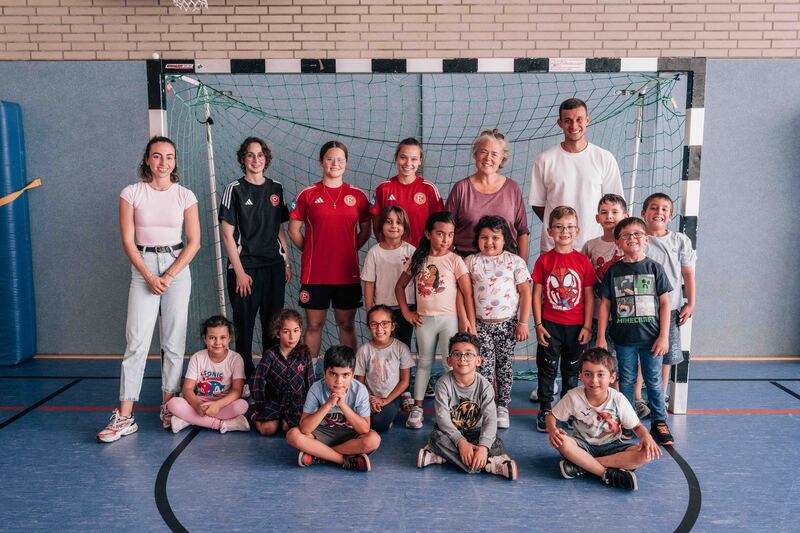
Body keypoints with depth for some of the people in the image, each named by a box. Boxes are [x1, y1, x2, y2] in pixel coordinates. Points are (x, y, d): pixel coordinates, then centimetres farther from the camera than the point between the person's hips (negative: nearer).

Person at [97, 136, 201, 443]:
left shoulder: (185, 196, 2)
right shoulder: (132, 193, 1)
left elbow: (194, 241, 0)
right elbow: (128, 241, -1)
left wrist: (168, 276, -8)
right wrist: (149, 276, -10)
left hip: (177, 267, 1)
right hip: (143, 268, -1)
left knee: (174, 342, 4)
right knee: (136, 341, -6)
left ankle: (168, 406, 16)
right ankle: (125, 416, -1)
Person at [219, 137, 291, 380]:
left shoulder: (275, 188, 9)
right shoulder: (235, 189, -3)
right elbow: (227, 234, -6)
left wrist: (287, 262, 8)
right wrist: (239, 272, -11)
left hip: (274, 266, 4)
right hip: (245, 267, -4)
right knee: (245, 324, 3)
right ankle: (245, 376, 17)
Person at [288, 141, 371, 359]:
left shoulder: (357, 195, 4)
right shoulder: (307, 194, 1)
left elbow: (366, 230, 12)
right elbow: (294, 230, 6)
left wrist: (349, 250, 5)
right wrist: (312, 251, 3)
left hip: (347, 273, 1)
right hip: (314, 273, -1)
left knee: (347, 325, 10)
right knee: (314, 325, 7)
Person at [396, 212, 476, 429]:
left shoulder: (454, 260, -7)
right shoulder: (417, 259, 2)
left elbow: (467, 294, -9)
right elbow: (400, 286, 12)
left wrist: (471, 324, -12)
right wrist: (406, 312, 4)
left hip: (449, 319, -3)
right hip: (424, 319, 3)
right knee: (424, 363, 13)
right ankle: (417, 407, 20)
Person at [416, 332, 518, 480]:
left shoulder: (484, 385, -14)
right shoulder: (444, 383, -15)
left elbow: (490, 419, -22)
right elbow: (442, 417, -23)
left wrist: (483, 447, -38)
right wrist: (461, 442, -35)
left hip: (474, 432, 1)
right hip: (450, 431, 0)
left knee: (497, 444, -25)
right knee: (436, 436, -32)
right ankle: (489, 464, -31)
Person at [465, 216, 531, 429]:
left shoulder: (515, 261, -2)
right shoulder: (471, 262, 1)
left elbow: (525, 293, -1)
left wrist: (523, 323, -4)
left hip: (507, 323, 0)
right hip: (481, 324, 0)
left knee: (505, 366, 8)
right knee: (485, 367, -2)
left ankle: (502, 407, 21)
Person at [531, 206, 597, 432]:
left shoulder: (583, 261, -2)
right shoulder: (544, 260, -3)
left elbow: (589, 296, 1)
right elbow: (536, 294, -2)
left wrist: (587, 326, -2)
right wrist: (538, 324, -6)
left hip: (576, 326, 1)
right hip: (550, 325, -1)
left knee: (572, 369, 14)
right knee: (547, 369, 7)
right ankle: (545, 410, 19)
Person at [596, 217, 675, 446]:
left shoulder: (654, 268, -1)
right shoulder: (614, 271, 0)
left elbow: (664, 303, -1)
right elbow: (605, 304, 2)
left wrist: (664, 336, -5)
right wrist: (601, 337, -1)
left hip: (651, 337, -1)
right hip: (624, 337, 1)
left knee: (654, 381, 8)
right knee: (626, 380, 12)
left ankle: (659, 422, 22)